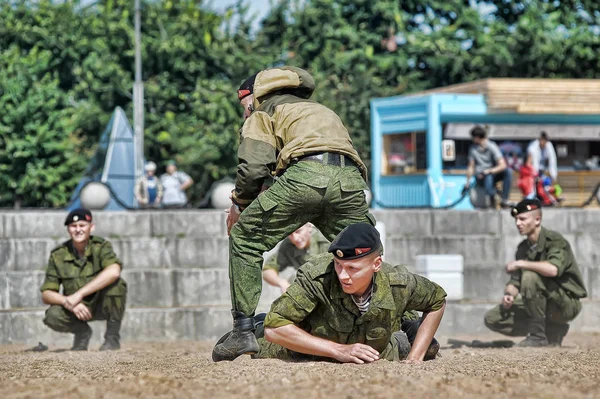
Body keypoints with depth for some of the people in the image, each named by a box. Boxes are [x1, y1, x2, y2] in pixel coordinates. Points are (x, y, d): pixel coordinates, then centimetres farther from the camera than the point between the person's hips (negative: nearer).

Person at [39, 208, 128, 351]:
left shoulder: (101, 246, -15)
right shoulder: (58, 255, -8)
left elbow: (114, 272, -37)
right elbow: (46, 294, -10)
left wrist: (79, 294, -39)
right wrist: (68, 303, -31)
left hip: (103, 305, -2)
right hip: (74, 309, 2)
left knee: (116, 283, -32)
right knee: (53, 316, -29)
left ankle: (112, 337, -13)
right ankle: (82, 332, 6)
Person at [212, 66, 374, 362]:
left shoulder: (263, 110, 23)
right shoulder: (322, 111, 44)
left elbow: (253, 167, 6)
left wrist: (239, 205, 22)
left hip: (306, 175, -5)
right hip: (350, 180, 5)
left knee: (244, 239, 9)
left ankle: (243, 332, 1)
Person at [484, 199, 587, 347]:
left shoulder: (554, 240, -16)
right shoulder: (523, 248, 8)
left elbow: (553, 269, -37)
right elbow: (514, 282, 11)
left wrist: (520, 263, -26)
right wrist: (509, 295, -13)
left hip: (568, 305, -8)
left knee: (530, 276, -32)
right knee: (492, 318, -1)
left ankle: (538, 336, -22)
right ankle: (553, 330, 5)